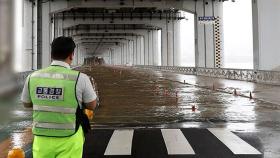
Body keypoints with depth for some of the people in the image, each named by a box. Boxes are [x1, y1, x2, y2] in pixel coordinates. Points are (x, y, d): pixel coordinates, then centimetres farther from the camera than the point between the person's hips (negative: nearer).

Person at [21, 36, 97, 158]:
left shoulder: (33, 77, -4)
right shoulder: (80, 78, -15)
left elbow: (26, 104, 13)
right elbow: (92, 105, 0)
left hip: (42, 138, 3)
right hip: (69, 140, -2)